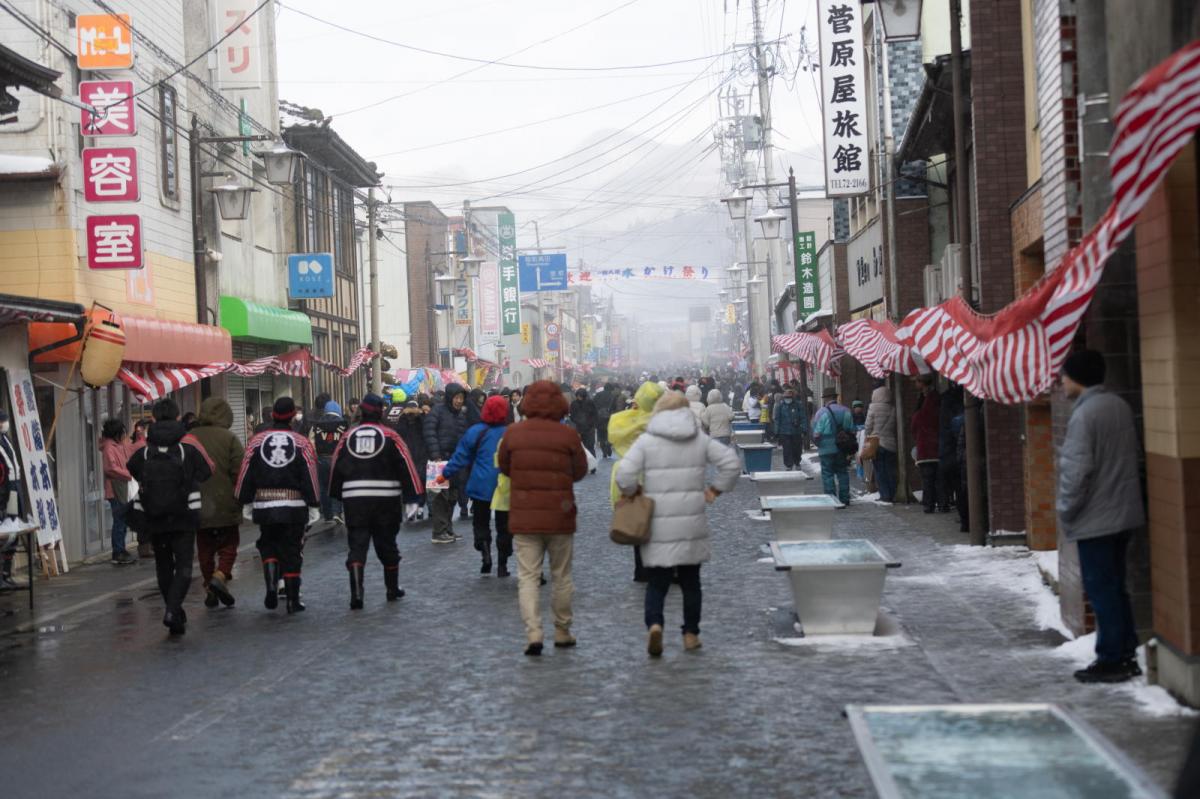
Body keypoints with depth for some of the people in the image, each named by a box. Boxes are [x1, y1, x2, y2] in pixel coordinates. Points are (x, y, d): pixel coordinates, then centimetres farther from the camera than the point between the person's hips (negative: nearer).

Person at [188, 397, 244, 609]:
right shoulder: (229, 438, -8)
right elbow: (239, 471, -10)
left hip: (197, 506, 3)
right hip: (225, 505, -3)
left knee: (204, 548, 13)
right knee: (229, 543, 9)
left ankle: (209, 589, 13)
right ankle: (221, 575, -14)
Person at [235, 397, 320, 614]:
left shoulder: (256, 442, 0)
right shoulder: (302, 443, -4)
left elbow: (245, 475, 3)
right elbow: (310, 477, -4)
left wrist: (246, 503, 13)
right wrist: (314, 506, 3)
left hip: (264, 506, 1)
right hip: (294, 508, -1)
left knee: (268, 545, 19)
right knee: (291, 551, 7)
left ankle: (271, 586, -2)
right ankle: (293, 600, 8)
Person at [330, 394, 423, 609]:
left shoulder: (347, 437, 4)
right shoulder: (390, 436, -3)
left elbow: (336, 467, 10)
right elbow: (406, 465, -5)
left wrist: (336, 494, 21)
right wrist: (416, 490, 1)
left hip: (354, 500, 1)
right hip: (386, 499, -1)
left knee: (357, 545, 0)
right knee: (387, 543, 13)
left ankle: (356, 594, -14)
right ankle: (392, 589, 25)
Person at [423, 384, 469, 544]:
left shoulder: (462, 415, 14)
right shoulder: (438, 412, -6)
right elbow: (430, 434, -14)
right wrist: (436, 456, -20)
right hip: (441, 460, -7)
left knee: (452, 496, 11)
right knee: (441, 496, -6)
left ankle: (448, 529, 21)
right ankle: (439, 532, -3)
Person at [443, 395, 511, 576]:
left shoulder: (476, 432, -5)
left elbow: (461, 457, -1)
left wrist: (446, 474, 8)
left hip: (481, 486, 0)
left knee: (481, 523, 14)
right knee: (504, 526, 10)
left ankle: (484, 549, -12)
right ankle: (502, 565, 9)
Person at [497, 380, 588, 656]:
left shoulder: (513, 433, -4)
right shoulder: (567, 435, -8)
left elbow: (503, 466, 10)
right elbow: (580, 471, 3)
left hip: (524, 517, 0)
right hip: (560, 517, 0)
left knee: (528, 578, 2)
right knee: (561, 577, 14)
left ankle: (533, 633, -11)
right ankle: (562, 632, 23)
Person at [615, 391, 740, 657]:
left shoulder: (647, 441, -3)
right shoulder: (700, 440, 4)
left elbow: (624, 474, -14)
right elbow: (732, 463, -1)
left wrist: (632, 493, 5)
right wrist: (715, 490, 9)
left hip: (658, 525, -2)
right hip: (692, 524, 2)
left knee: (656, 581, 3)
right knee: (690, 580, 15)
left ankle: (654, 624, -20)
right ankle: (691, 634, 18)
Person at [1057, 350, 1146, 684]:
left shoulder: (1083, 415, -19)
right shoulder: (1121, 406, 8)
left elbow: (1076, 471, -22)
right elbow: (1134, 453, 17)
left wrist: (1065, 509, -9)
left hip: (1094, 519, -9)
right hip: (1124, 513, 9)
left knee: (1102, 590, -1)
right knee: (1115, 587, 17)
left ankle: (1110, 660, 4)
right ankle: (1126, 654, 22)